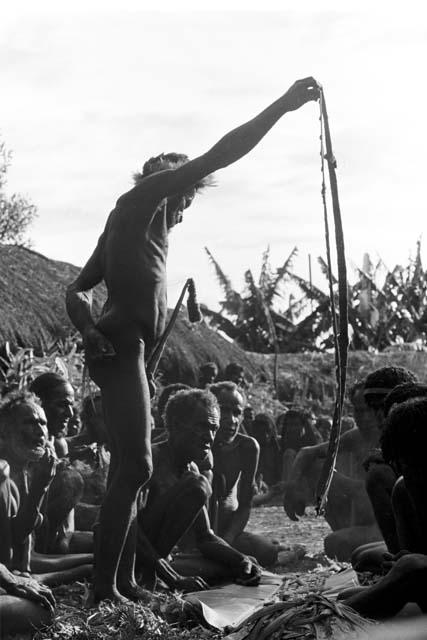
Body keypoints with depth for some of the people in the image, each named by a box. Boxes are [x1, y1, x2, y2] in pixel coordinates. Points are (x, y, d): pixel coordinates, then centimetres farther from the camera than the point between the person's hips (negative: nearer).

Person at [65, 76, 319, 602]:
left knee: (129, 470, 7)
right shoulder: (144, 199, 2)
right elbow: (218, 156, -7)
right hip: (123, 346, -10)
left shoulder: (128, 220, 27)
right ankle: (105, 587, -19)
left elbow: (77, 290, 23)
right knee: (135, 467, -16)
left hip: (122, 348, 10)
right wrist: (282, 106, -7)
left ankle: (124, 582, 7)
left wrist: (89, 331, 6)